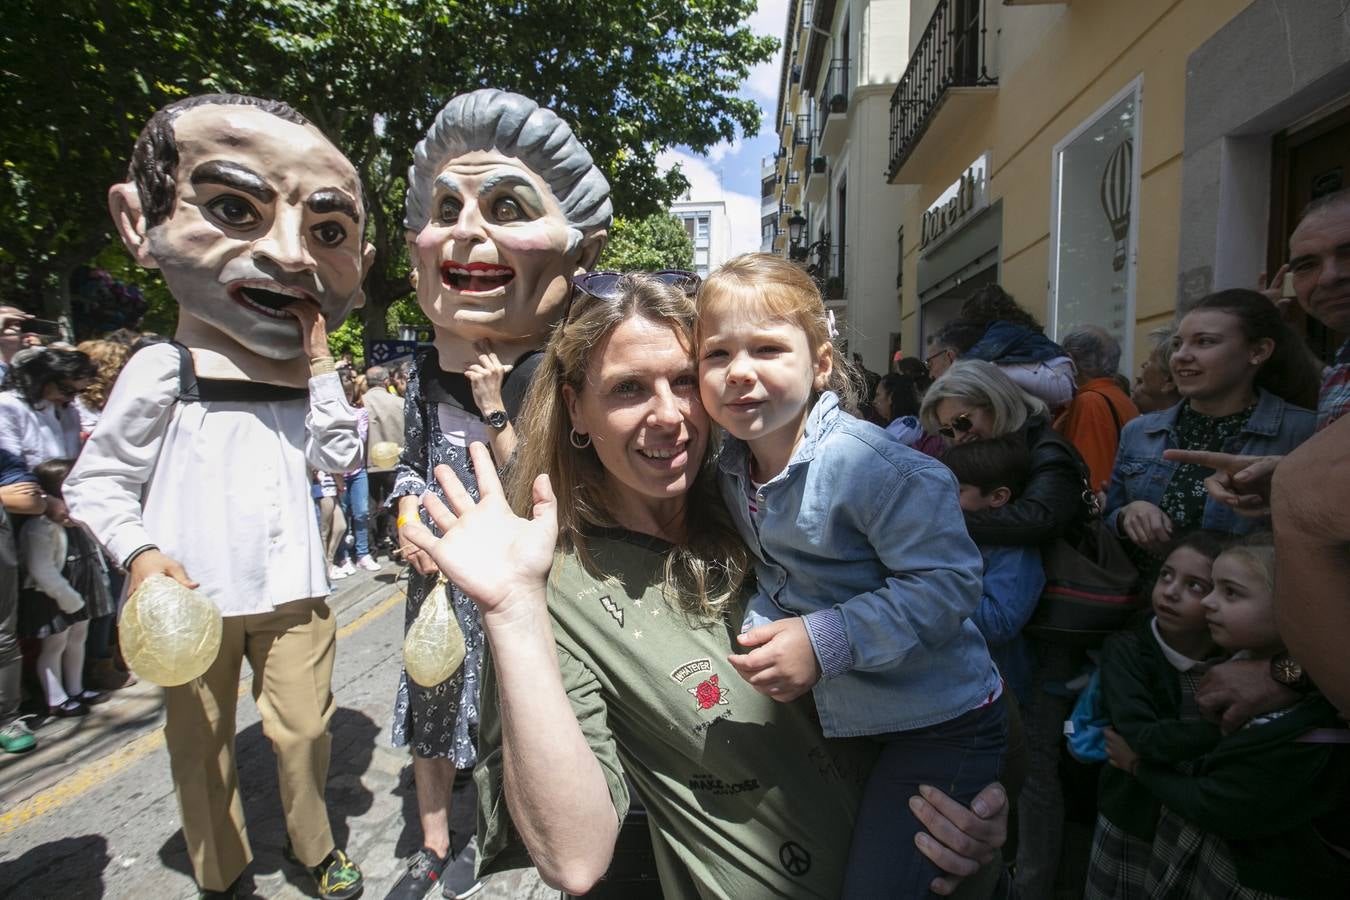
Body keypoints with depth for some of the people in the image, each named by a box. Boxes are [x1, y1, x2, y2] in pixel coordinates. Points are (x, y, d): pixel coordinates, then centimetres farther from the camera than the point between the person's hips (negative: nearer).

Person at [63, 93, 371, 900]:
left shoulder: (308, 379, 4)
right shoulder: (164, 371, -6)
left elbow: (343, 458, -10)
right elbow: (97, 483, -3)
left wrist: (321, 365, -12)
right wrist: (138, 551, -20)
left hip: (291, 589, 2)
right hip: (192, 595, -2)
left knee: (303, 728, 11)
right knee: (201, 744, 14)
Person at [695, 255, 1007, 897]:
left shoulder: (867, 464, -28)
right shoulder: (732, 468, -4)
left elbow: (948, 582, -28)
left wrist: (825, 642, -33)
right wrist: (760, 625, -10)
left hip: (940, 724, -7)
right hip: (839, 722, 7)